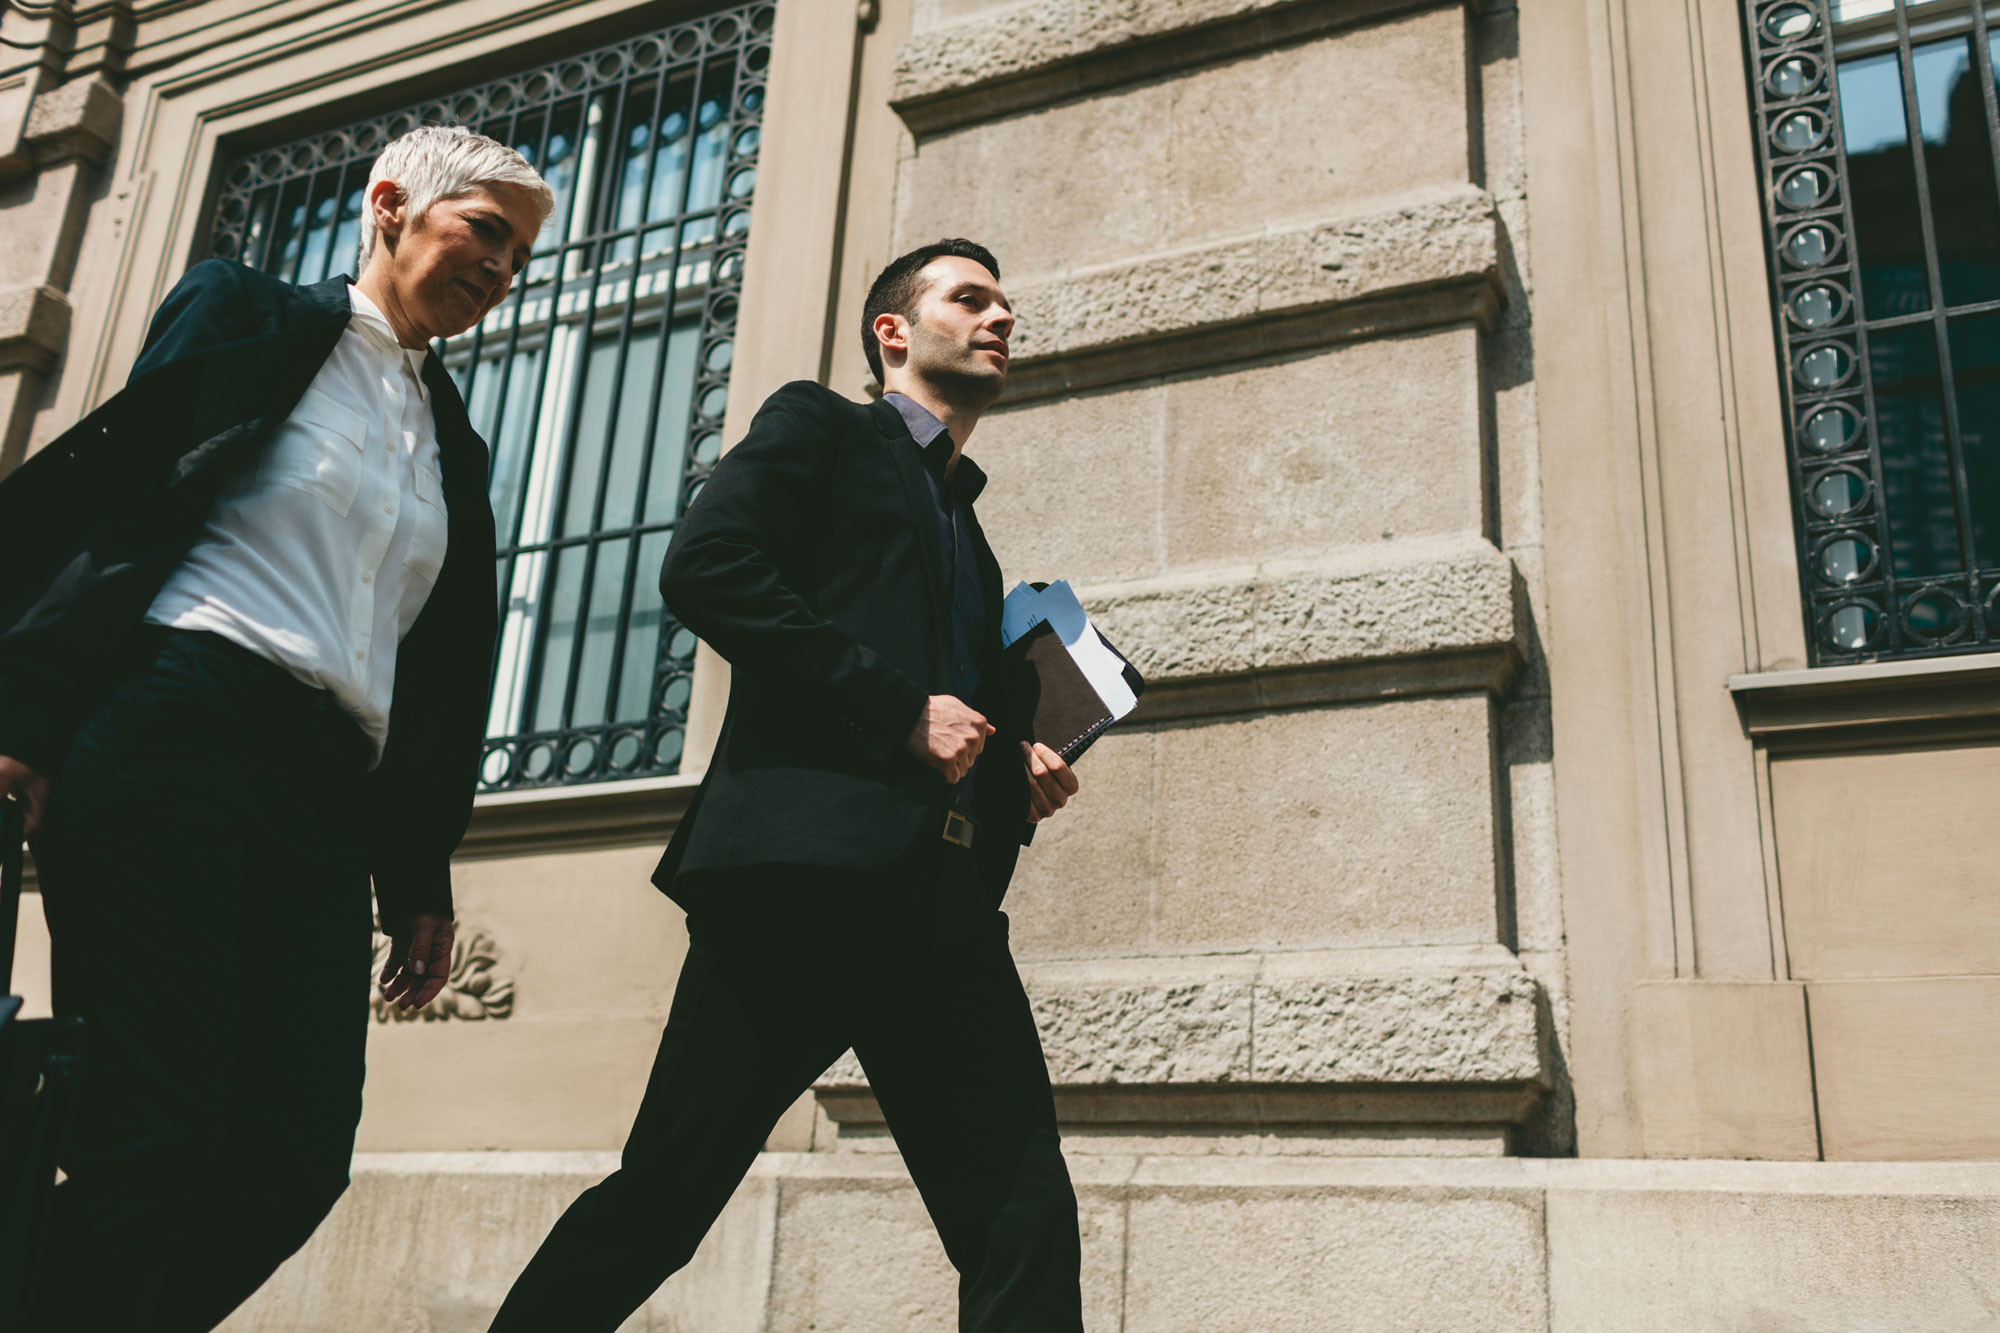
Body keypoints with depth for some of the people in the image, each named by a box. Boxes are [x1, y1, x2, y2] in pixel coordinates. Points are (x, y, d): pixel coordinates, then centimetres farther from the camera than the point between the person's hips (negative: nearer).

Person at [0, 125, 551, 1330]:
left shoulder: (455, 448, 25)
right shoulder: (251, 315, 11)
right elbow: (114, 493, -2)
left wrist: (422, 873, 15)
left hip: (329, 800, 6)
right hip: (174, 736, -5)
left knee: (295, 1158, -6)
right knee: (150, 1136, -13)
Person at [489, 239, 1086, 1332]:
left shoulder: (963, 526, 31)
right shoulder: (818, 427, 11)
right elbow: (705, 565, -9)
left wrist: (1017, 771, 11)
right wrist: (902, 709, -12)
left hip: (944, 902, 7)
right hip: (807, 862, -7)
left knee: (1026, 1227, -1)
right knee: (662, 1197, -6)